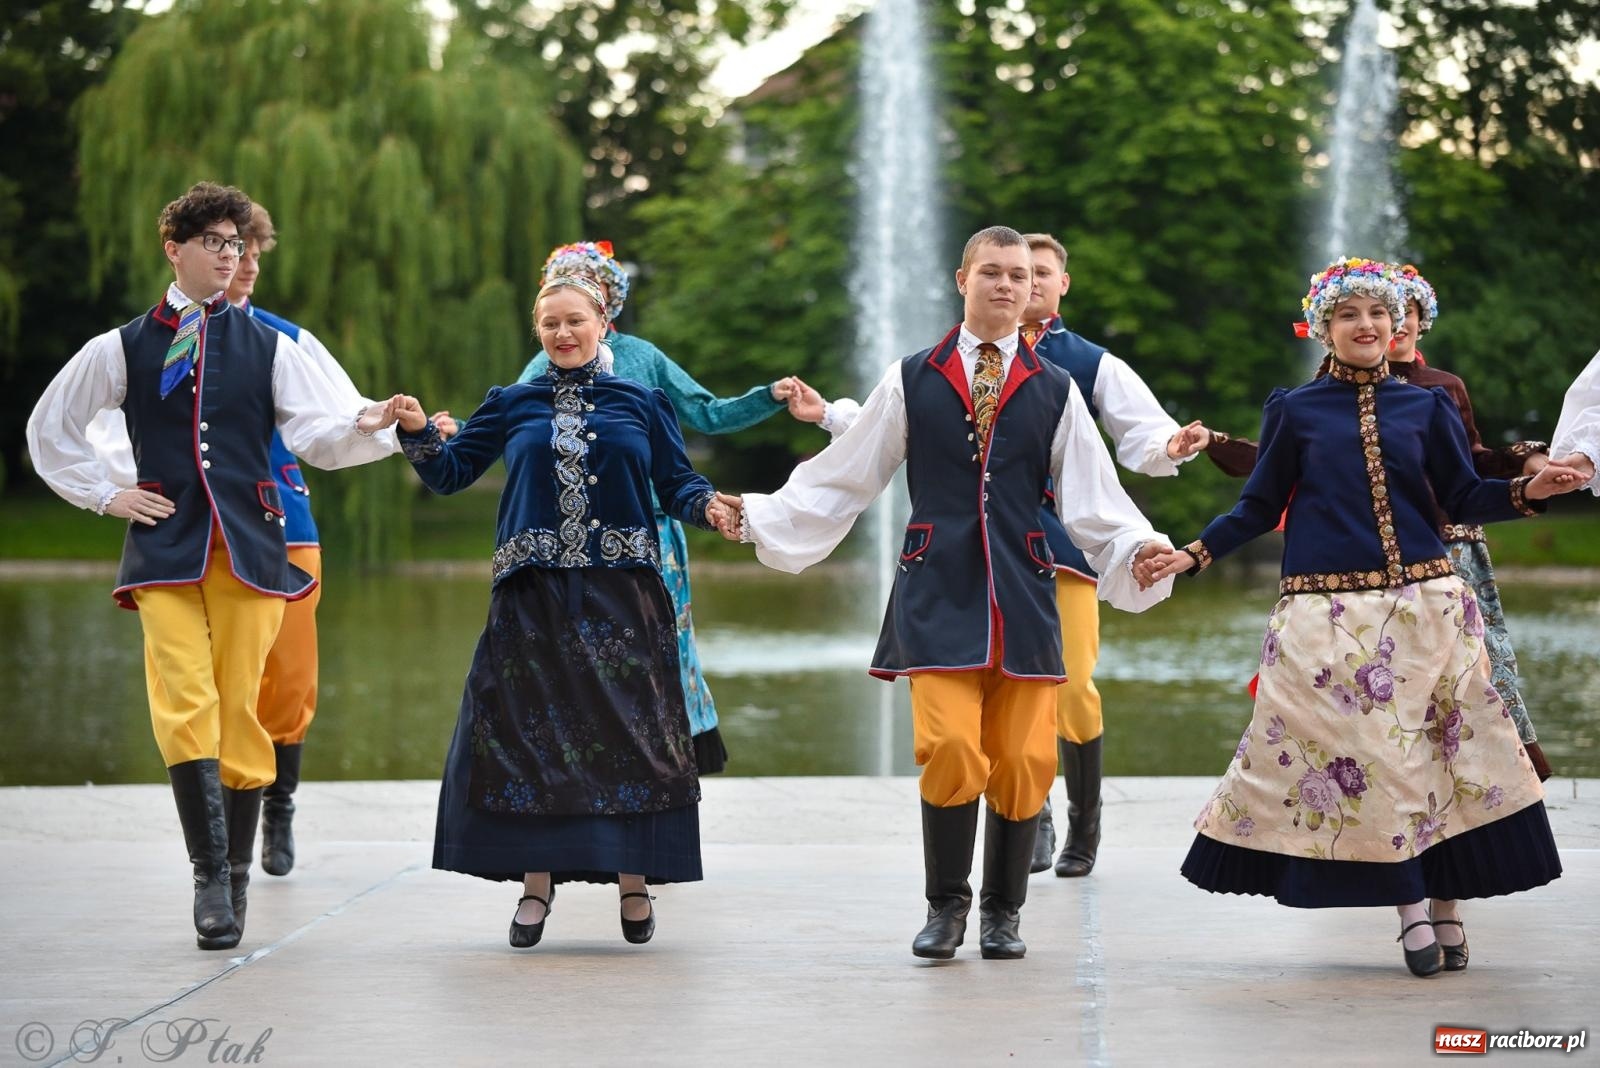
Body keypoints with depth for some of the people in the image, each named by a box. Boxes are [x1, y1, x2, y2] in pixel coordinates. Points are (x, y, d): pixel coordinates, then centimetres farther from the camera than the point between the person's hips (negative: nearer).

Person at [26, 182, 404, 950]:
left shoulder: (269, 347, 12)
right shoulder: (123, 349, 11)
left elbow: (319, 435, 2)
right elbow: (51, 431, 21)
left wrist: (366, 425, -20)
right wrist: (107, 495, 10)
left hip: (248, 544, 1)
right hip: (166, 548, -1)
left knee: (240, 708, 0)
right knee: (184, 707, -15)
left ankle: (234, 876, 10)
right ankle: (210, 876, -14)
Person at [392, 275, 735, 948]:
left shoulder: (641, 404, 10)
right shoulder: (512, 406, 12)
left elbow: (676, 483, 8)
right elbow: (448, 473, 12)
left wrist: (709, 507, -12)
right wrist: (417, 432, -5)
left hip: (621, 594, -1)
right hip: (533, 593, 1)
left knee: (626, 730, -3)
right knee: (529, 731, -2)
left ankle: (634, 882, 7)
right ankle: (535, 884, 6)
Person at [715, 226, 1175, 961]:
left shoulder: (1054, 391, 12)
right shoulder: (912, 381, 9)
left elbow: (1093, 501, 9)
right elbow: (842, 478, 11)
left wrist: (1136, 545, -9)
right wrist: (759, 516, 5)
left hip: (1022, 595, 2)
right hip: (938, 591, -1)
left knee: (1023, 759, -1)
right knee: (950, 748, -15)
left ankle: (1003, 912, 18)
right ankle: (946, 905, 5)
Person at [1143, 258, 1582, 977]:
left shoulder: (1426, 407, 9)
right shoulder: (1294, 411, 6)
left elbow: (1464, 500, 7)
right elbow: (1259, 509, 8)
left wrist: (1529, 491, -9)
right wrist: (1191, 555, -2)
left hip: (1424, 606, 2)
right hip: (1330, 614, -2)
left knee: (1443, 753, -1)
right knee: (1360, 752, -5)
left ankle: (1445, 903, 6)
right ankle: (1410, 906, 3)